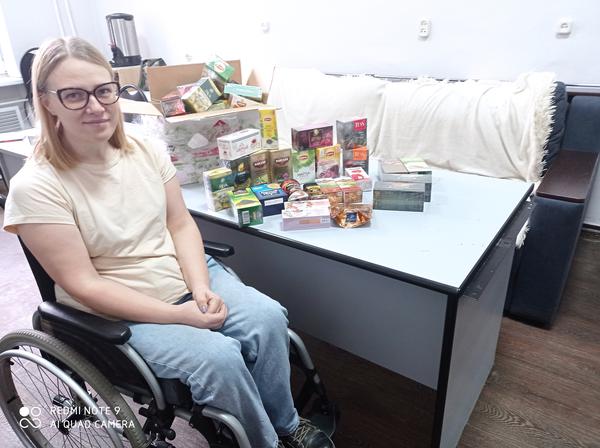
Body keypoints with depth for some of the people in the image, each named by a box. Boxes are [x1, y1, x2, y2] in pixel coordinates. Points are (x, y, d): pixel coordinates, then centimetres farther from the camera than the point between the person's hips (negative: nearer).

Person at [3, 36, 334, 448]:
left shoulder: (147, 150, -1)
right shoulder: (35, 187, -15)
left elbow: (181, 225, 1)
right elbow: (85, 285, -17)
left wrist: (200, 287, -15)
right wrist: (178, 315, -21)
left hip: (187, 274, 5)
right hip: (120, 310, -4)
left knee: (267, 317, -17)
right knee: (219, 357, -25)